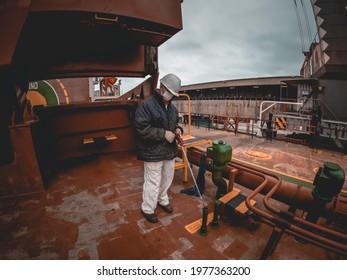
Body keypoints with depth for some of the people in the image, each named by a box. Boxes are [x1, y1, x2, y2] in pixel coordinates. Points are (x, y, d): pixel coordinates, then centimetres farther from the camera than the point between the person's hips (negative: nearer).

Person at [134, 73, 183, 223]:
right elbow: (142, 128, -22)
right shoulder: (146, 105, -15)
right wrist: (163, 134, -23)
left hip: (169, 150, 8)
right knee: (153, 181, 4)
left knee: (167, 178, 21)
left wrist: (178, 129, -2)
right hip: (153, 152, -7)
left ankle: (163, 200, 46)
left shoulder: (172, 107, 9)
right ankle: (147, 209, 27)